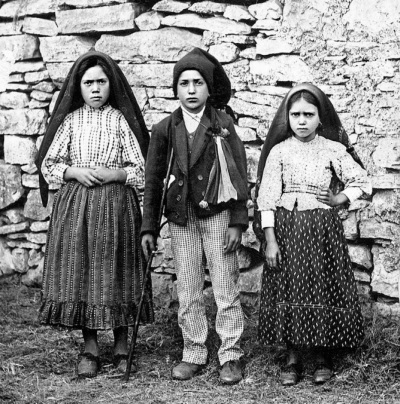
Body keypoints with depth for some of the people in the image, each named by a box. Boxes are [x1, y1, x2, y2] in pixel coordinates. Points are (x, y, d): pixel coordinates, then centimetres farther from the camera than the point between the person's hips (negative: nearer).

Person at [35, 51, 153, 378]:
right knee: (79, 272, 2)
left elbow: (141, 170, 1)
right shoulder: (70, 120, 7)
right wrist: (74, 172, -9)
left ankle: (121, 345, 15)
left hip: (115, 205, -2)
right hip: (75, 204, 2)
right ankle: (90, 347, 13)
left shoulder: (121, 119, 1)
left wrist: (114, 173, -14)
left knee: (115, 273, 1)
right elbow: (48, 165, 7)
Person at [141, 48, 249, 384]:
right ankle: (193, 354, 18)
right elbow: (153, 180, 8)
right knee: (187, 292, 7)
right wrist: (149, 228, 6)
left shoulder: (223, 124, -2)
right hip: (181, 218, 3)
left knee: (226, 288, -1)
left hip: (217, 215, -2)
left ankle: (231, 356, 8)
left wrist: (237, 222, -7)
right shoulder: (164, 129, 4)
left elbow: (239, 174, -2)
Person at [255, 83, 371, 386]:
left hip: (323, 228, 0)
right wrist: (270, 239, -9)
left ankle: (323, 356, 16)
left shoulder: (333, 150, 1)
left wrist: (338, 200, -3)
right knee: (289, 289, 1)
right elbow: (267, 198, -3)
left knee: (323, 287, 2)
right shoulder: (279, 151, 0)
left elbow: (363, 182, 6)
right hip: (286, 227, 0)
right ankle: (293, 358, 11)